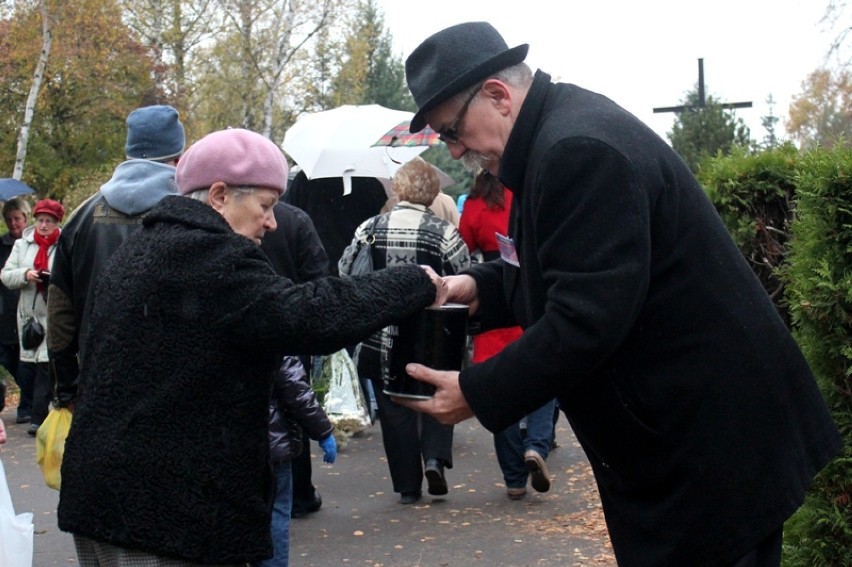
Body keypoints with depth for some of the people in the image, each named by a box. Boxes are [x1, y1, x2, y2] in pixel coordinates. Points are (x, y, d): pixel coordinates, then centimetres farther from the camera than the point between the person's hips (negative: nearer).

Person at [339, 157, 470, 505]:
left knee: (394, 410, 10)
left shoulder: (369, 229, -3)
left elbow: (344, 275, 4)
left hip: (380, 340, 1)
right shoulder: (443, 233, -9)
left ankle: (407, 486, 14)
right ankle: (435, 456, -2)